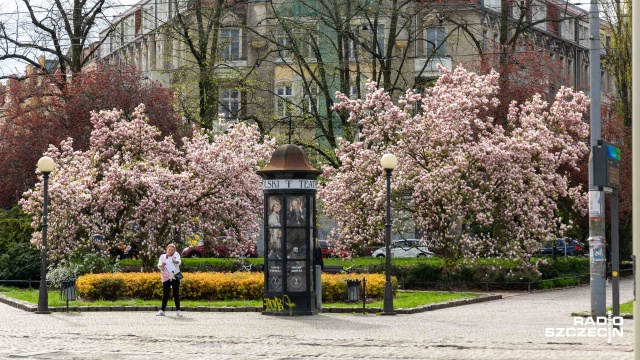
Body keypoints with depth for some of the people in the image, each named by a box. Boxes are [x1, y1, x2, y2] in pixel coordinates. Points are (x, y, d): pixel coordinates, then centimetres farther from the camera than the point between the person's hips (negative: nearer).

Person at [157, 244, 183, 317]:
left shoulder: (176, 254, 6)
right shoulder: (162, 256, 11)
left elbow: (179, 262, -13)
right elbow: (159, 266, -1)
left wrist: (175, 261, -37)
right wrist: (161, 265, -26)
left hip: (175, 277, -1)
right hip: (166, 278, 1)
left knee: (176, 294, -4)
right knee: (165, 294, 2)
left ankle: (178, 310, -4)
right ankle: (162, 310, 6)